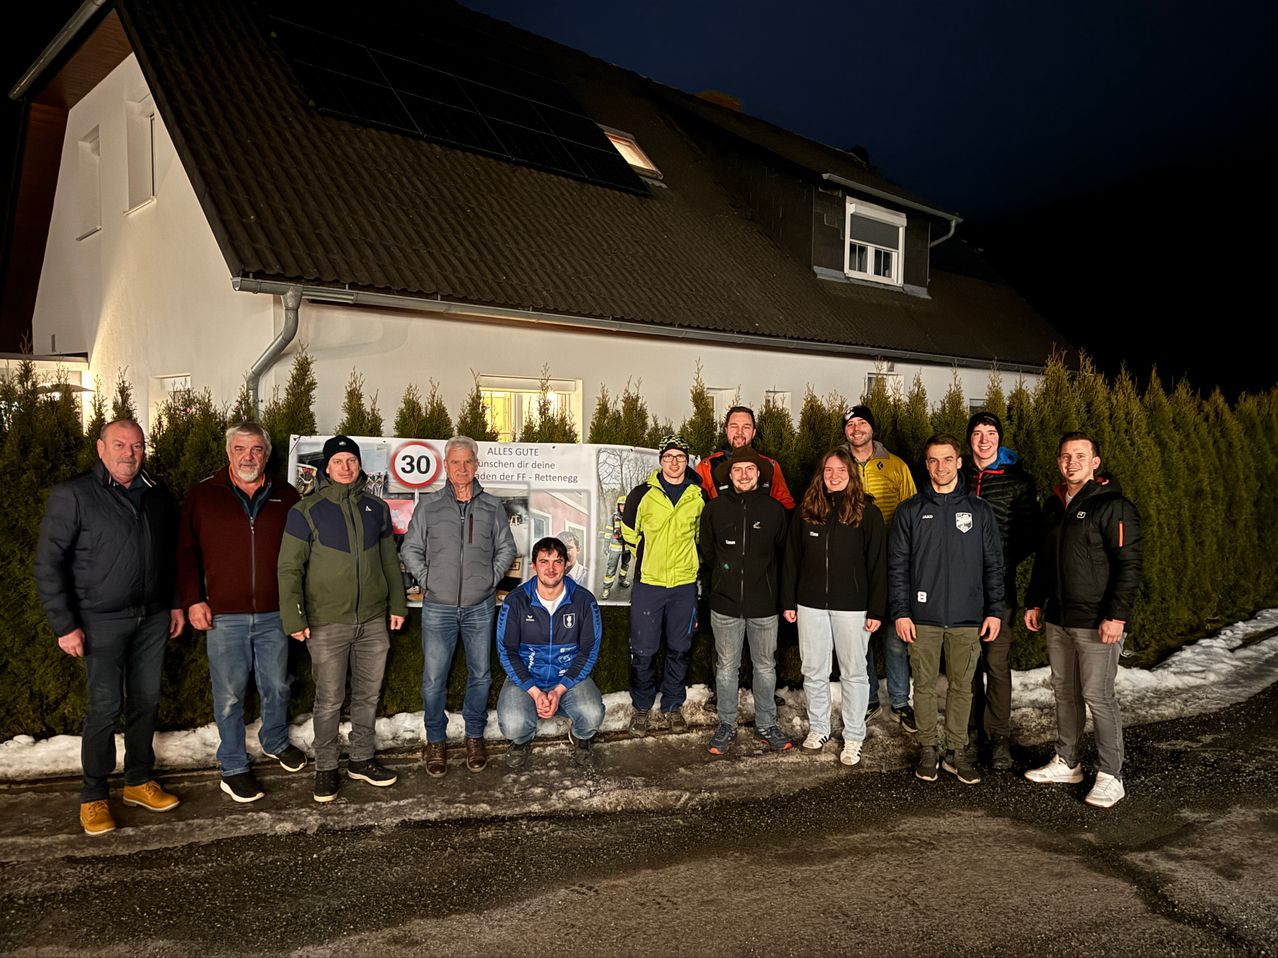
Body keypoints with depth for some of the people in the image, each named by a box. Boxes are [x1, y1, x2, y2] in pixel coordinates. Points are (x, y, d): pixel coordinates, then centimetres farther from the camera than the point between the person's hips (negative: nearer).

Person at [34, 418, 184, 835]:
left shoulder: (158, 497, 7)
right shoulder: (72, 495, -9)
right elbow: (48, 564, -9)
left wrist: (175, 603, 14)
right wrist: (65, 625, -12)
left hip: (152, 618, 5)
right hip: (102, 621, -5)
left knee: (146, 701, 11)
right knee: (105, 706, -2)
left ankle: (140, 780, 26)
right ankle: (93, 796, 13)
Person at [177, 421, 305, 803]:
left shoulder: (286, 497, 5)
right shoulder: (202, 495, 0)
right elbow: (186, 550, 1)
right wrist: (193, 600, -7)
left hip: (274, 614, 2)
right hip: (223, 615, -2)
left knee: (277, 688, 16)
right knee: (229, 696, 7)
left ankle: (275, 742, 40)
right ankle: (233, 767, 22)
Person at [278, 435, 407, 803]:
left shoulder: (376, 508, 8)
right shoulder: (306, 511, -4)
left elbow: (390, 560, 15)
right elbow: (289, 568, -5)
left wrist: (397, 604, 13)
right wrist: (294, 618, -10)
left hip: (374, 620, 4)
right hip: (327, 623, -4)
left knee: (368, 694, 13)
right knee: (329, 700, 3)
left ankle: (362, 759, 28)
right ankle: (325, 768, 19)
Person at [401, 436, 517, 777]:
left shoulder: (492, 506, 5)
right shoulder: (428, 507, 2)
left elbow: (506, 548, 11)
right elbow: (410, 549, 7)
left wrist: (491, 579, 1)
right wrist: (427, 580, -2)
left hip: (480, 607, 1)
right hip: (438, 607, -1)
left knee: (480, 675, 10)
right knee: (433, 679, 1)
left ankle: (475, 736, 27)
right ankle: (436, 740, 18)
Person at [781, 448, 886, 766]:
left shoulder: (868, 512, -3)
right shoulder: (806, 511, 5)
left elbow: (877, 564, -4)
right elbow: (792, 559, 8)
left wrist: (876, 610, -8)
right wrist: (788, 602, 6)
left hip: (852, 606, -3)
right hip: (811, 605, 3)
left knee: (853, 672, 7)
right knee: (813, 671, 11)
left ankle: (853, 737, 18)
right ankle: (818, 728, 28)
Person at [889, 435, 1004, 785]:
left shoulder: (979, 510, 5)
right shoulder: (910, 511, 2)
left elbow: (993, 564, 6)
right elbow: (897, 565, 1)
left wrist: (994, 610, -1)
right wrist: (900, 612, -5)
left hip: (967, 617, 1)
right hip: (923, 616, 0)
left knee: (962, 686, 8)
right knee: (924, 684, 7)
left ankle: (957, 750, 20)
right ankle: (927, 750, 19)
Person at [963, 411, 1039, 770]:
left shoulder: (1017, 480, 1)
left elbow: (1030, 533, 1)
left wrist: (1005, 561, -9)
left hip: (999, 582, -3)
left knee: (996, 660, -4)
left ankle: (999, 736, 7)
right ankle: (971, 729, 22)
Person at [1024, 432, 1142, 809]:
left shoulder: (1113, 506, -11)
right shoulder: (1054, 506, 13)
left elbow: (1129, 564, -16)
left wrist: (1117, 615, -21)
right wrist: (1034, 602, 19)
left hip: (1096, 622, -7)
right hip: (1058, 619, 7)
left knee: (1097, 695, -4)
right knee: (1065, 692, 15)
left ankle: (1110, 776, 8)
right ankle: (1066, 763, 27)